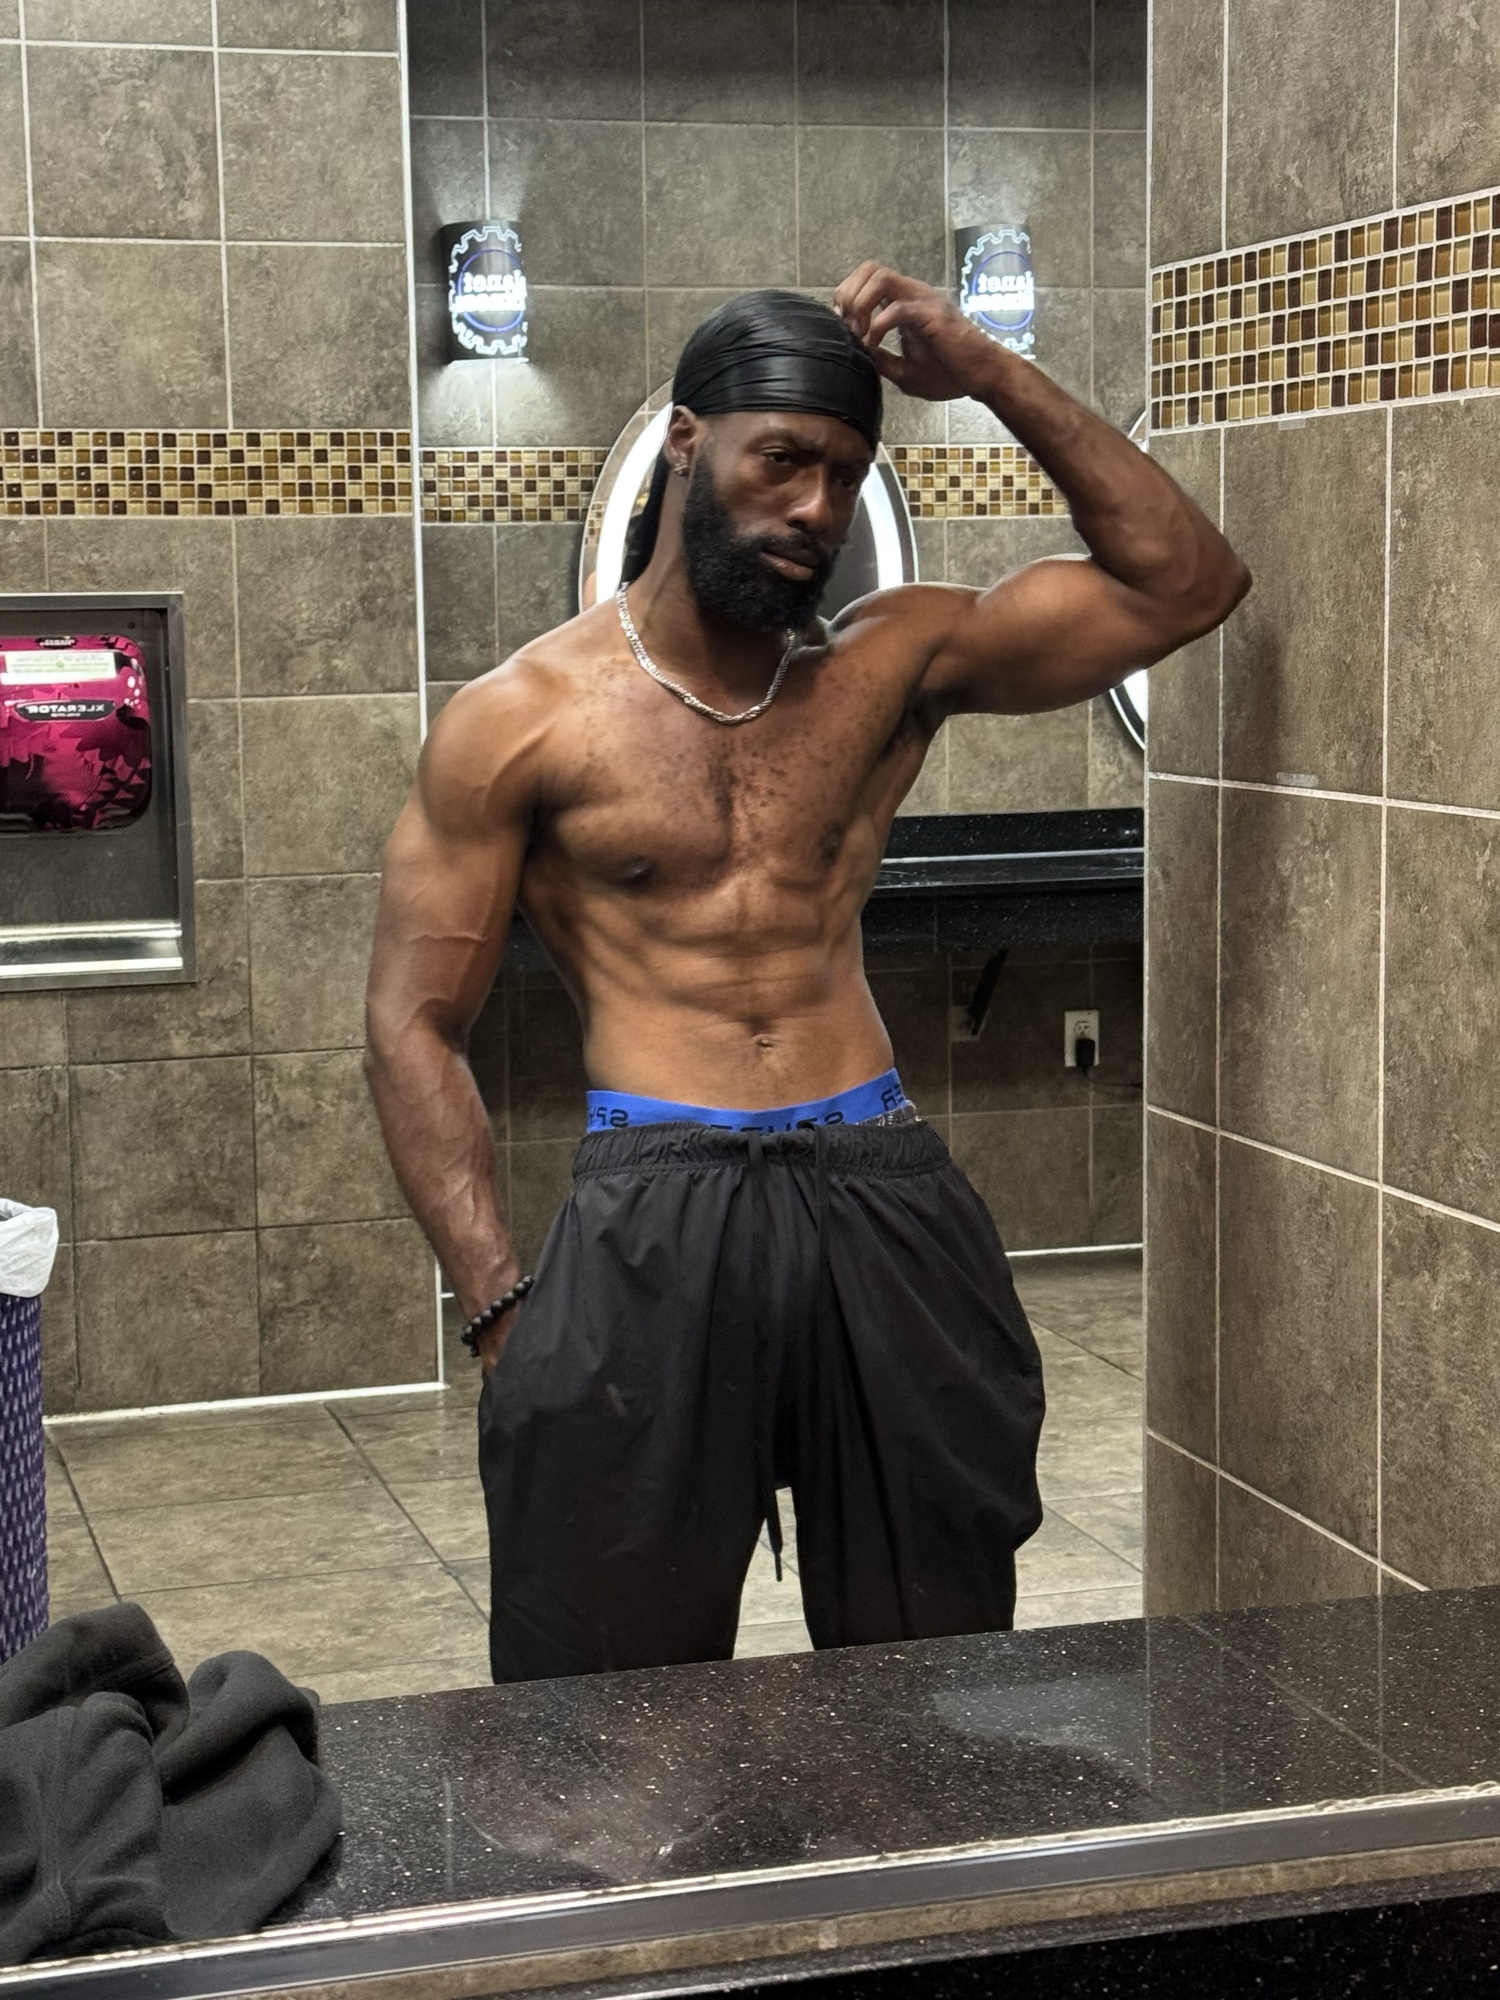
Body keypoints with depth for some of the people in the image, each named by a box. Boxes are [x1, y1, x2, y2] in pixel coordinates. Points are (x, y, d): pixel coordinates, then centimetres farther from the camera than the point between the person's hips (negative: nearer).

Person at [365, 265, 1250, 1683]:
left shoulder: (892, 663, 11)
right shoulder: (522, 717, 2)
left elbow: (1186, 583, 9)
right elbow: (415, 1025, 0)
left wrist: (993, 379, 3)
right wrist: (500, 1302, -10)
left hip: (886, 1195, 3)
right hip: (654, 1206, -3)